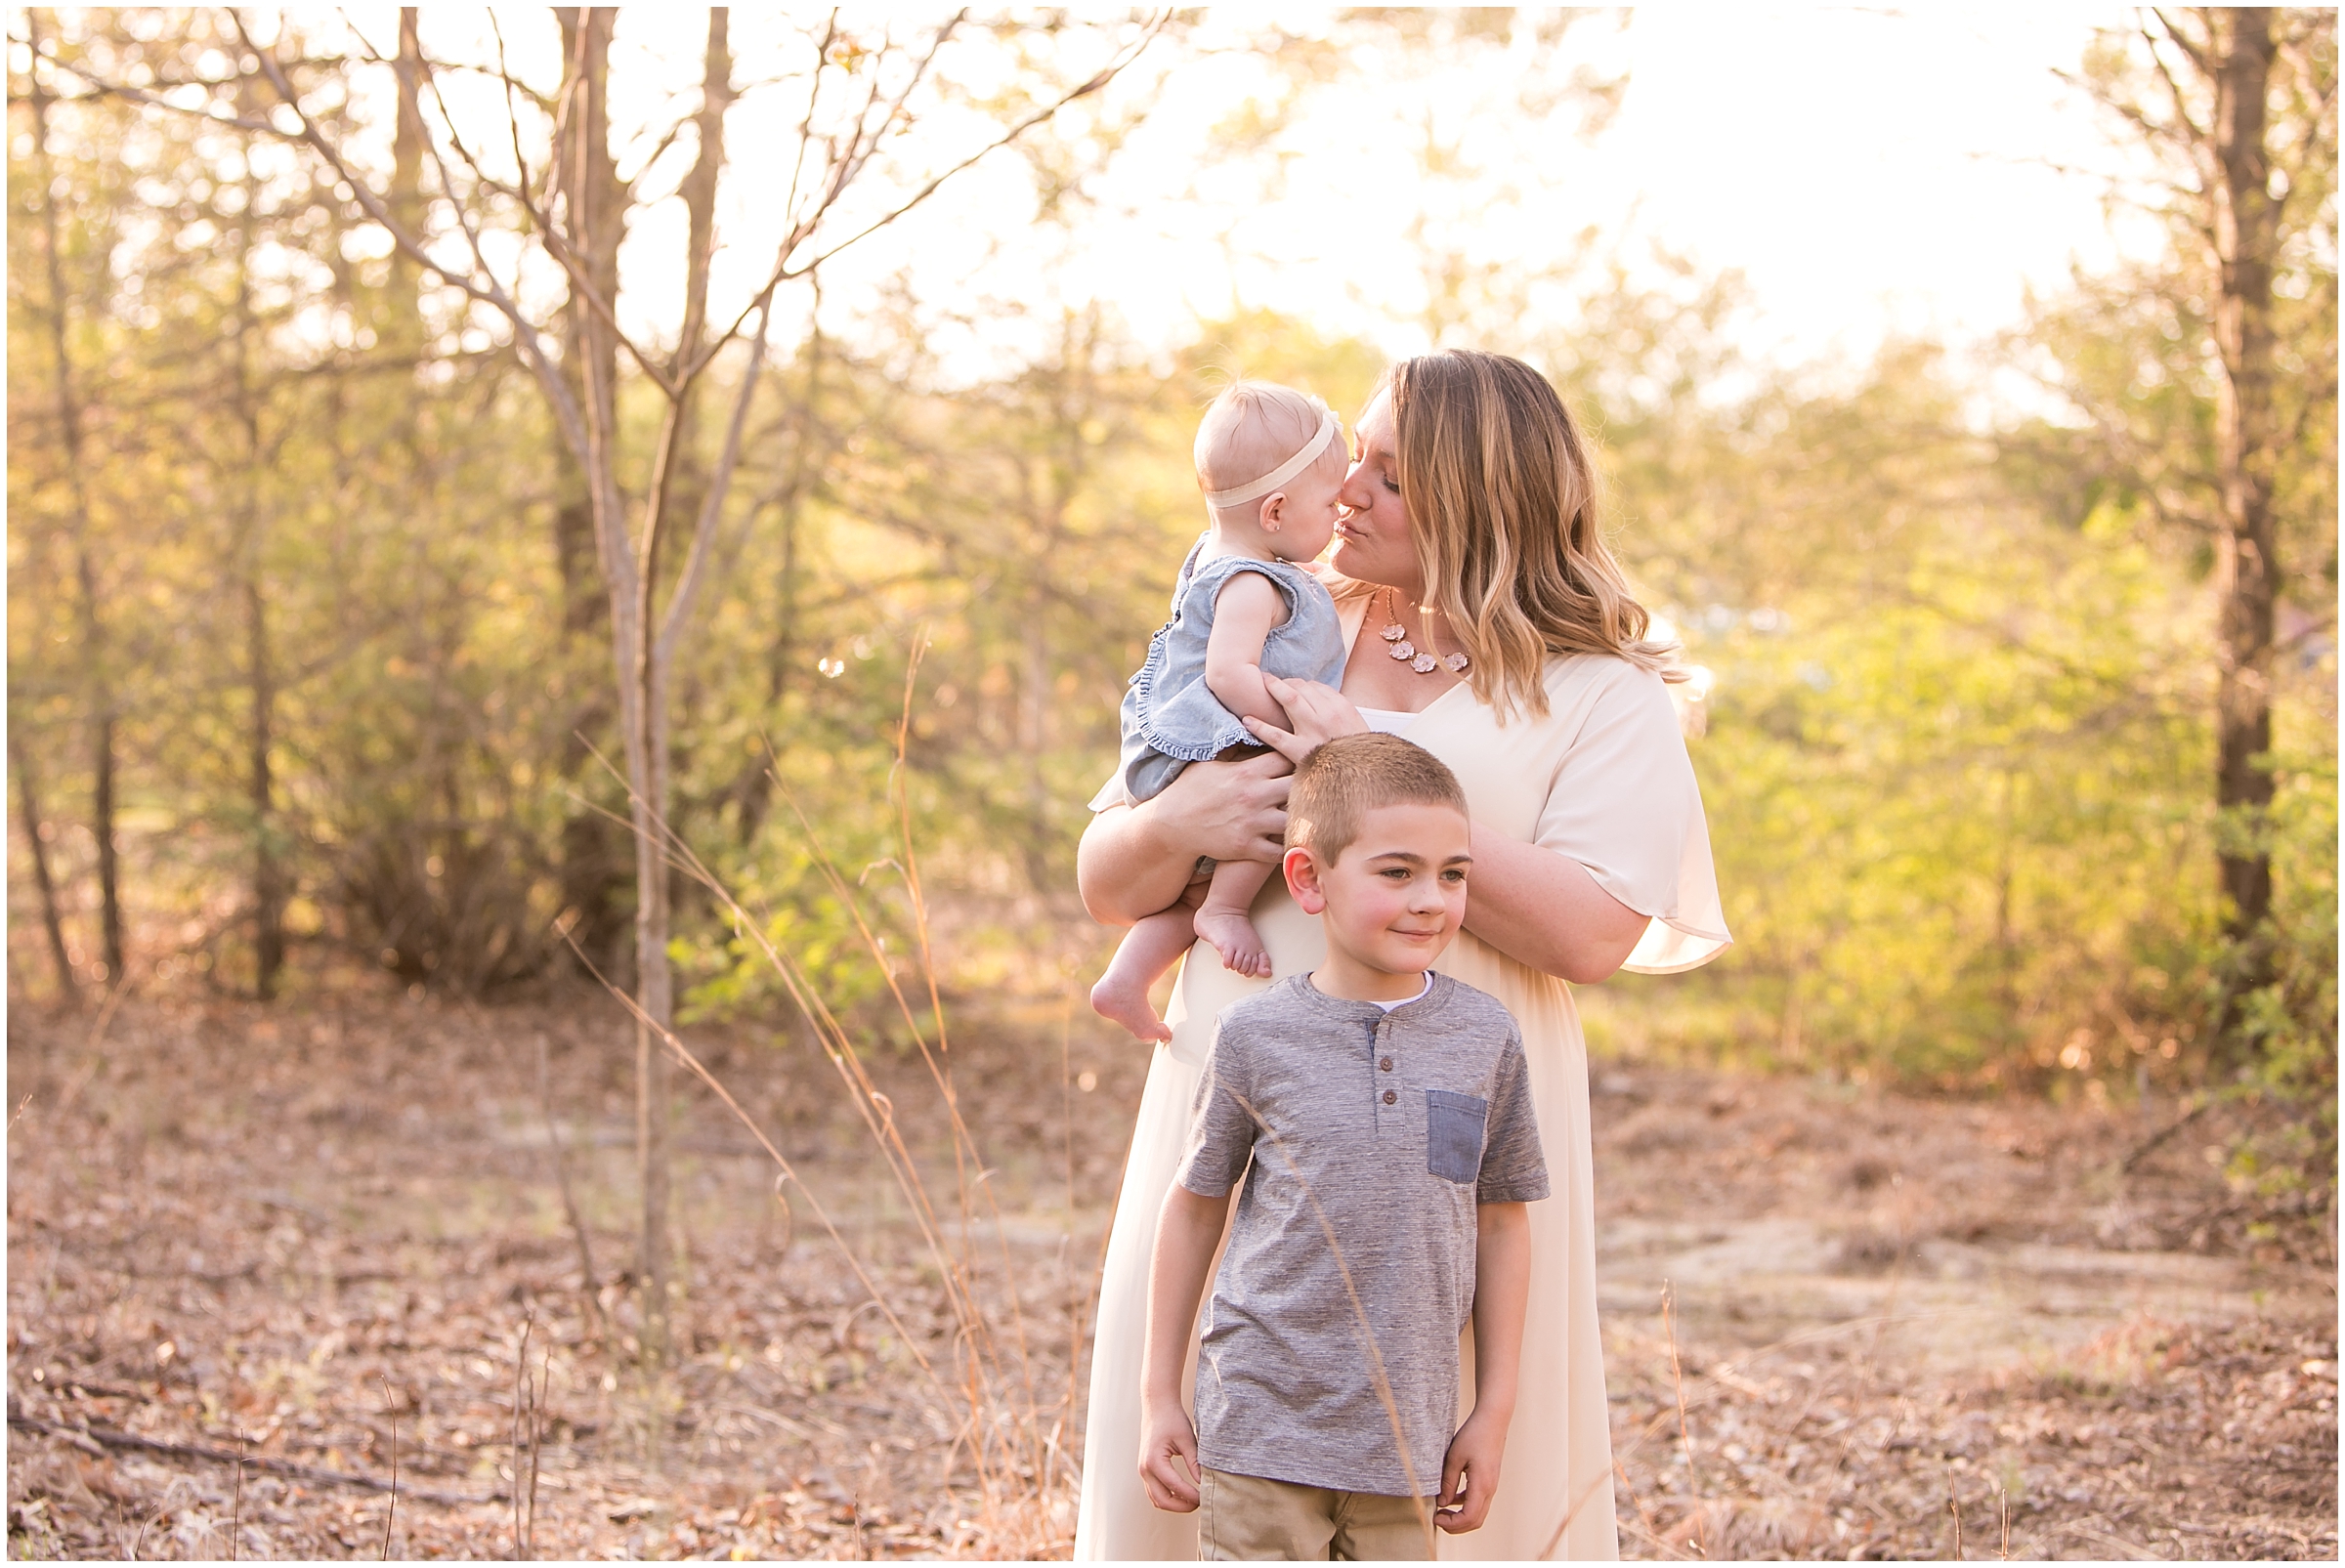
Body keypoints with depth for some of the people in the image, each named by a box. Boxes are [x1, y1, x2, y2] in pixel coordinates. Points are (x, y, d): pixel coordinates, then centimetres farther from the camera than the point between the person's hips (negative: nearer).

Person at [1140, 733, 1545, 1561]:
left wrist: (1494, 1409, 9)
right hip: (1262, 1432, -2)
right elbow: (1193, 1207, 5)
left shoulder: (1484, 1038, 0)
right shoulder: (1255, 1035, -6)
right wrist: (1159, 1397, 7)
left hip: (1406, 1440, 2)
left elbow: (1501, 1221, 9)